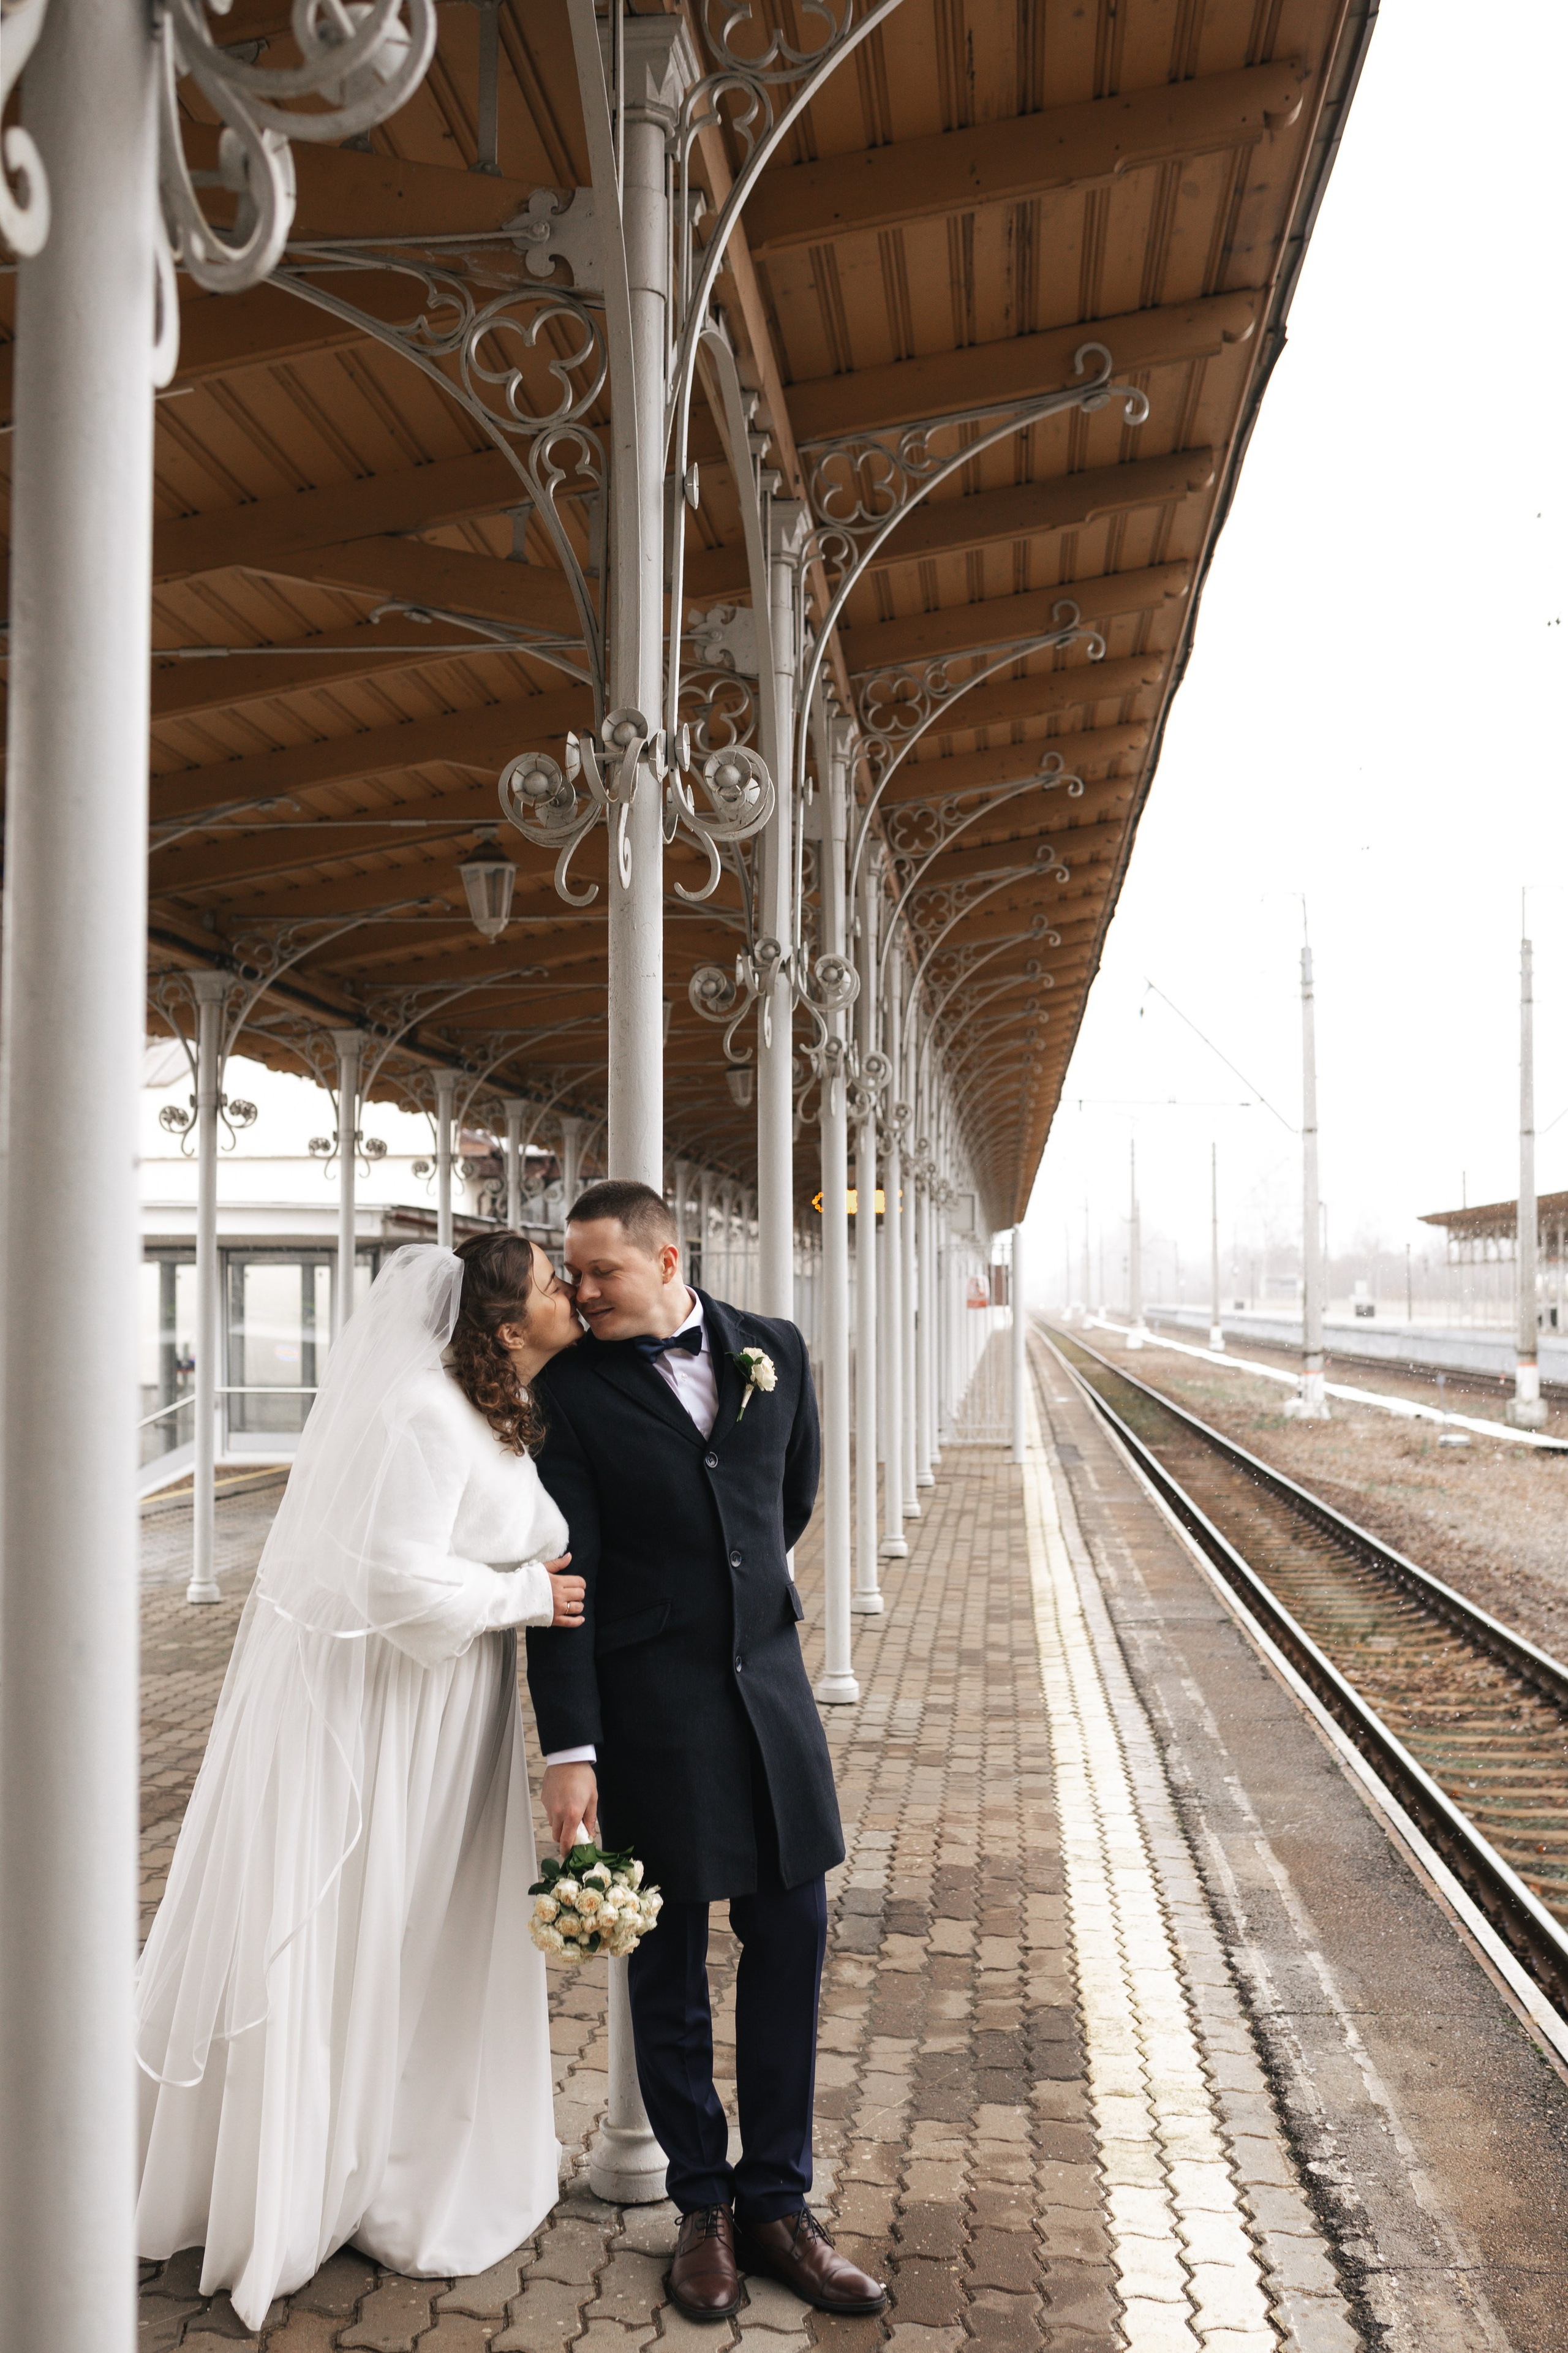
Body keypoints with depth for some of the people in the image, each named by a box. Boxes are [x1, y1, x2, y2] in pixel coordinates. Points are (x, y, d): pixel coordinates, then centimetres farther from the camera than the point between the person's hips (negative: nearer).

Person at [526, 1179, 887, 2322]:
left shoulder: (777, 1349, 2)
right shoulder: (573, 1387, -7)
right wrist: (570, 1750, -13)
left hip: (768, 1679, 3)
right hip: (647, 1702, -3)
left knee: (792, 1940, 9)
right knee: (670, 1962, 9)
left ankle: (777, 2201, 26)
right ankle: (704, 2206, 29)